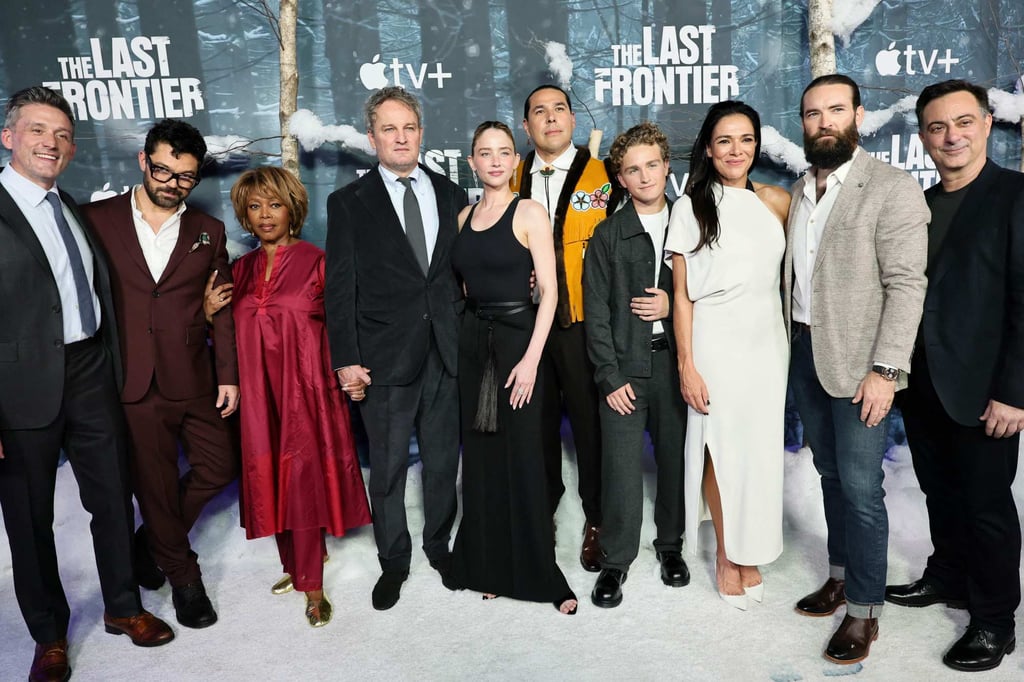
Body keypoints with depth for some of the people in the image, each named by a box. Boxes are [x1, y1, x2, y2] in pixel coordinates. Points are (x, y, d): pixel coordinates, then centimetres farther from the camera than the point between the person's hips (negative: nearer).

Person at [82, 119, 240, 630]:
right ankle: (183, 576, 30)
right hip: (131, 382, -2)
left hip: (192, 378, 3)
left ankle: (152, 540, 35)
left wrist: (228, 374, 2)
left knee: (220, 467, 9)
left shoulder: (208, 232, 6)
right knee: (155, 485, 9)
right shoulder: (97, 220, -1)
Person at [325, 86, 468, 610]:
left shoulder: (450, 195, 8)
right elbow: (340, 288, -4)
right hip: (384, 360, -2)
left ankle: (439, 544, 36)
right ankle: (393, 561, 28)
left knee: (443, 461, 15)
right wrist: (346, 360, -10)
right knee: (388, 469, 9)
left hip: (447, 354, 3)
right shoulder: (349, 202, -1)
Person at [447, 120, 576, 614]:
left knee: (521, 457, -1)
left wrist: (531, 359, -17)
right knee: (481, 457, 9)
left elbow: (548, 290, -10)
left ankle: (538, 572, 13)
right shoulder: (465, 216, 12)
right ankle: (489, 566, 24)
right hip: (472, 342, 5)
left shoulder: (529, 213, -4)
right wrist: (461, 339, 5)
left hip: (516, 339, -5)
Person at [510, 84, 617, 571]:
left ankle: (597, 521, 24)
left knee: (589, 422, 6)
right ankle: (540, 513, 34)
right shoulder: (514, 178, 10)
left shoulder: (601, 176, -1)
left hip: (581, 320, -3)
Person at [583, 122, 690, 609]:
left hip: (675, 360, 2)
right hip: (625, 367, -1)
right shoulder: (608, 235, 3)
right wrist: (610, 377, -7)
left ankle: (670, 545, 31)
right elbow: (595, 311, -1)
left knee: (675, 459, 10)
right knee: (621, 467, -2)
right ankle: (616, 560, 15)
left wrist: (673, 305, -9)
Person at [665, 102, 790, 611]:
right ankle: (725, 554, 23)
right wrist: (686, 365, -8)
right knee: (720, 448, 4)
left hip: (766, 340, 3)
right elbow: (682, 294, -4)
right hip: (714, 341, -3)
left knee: (760, 448, 9)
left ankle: (749, 553, 27)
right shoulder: (691, 207, -3)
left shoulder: (776, 201, 6)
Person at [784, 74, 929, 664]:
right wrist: (790, 344, 5)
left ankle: (864, 609, 13)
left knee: (860, 485, -2)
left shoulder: (894, 188, -10)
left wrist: (885, 370, -19)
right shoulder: (800, 190, 10)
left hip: (858, 360, -6)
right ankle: (841, 575, 32)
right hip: (805, 351, 6)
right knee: (830, 474, 16)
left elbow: (907, 284, -14)